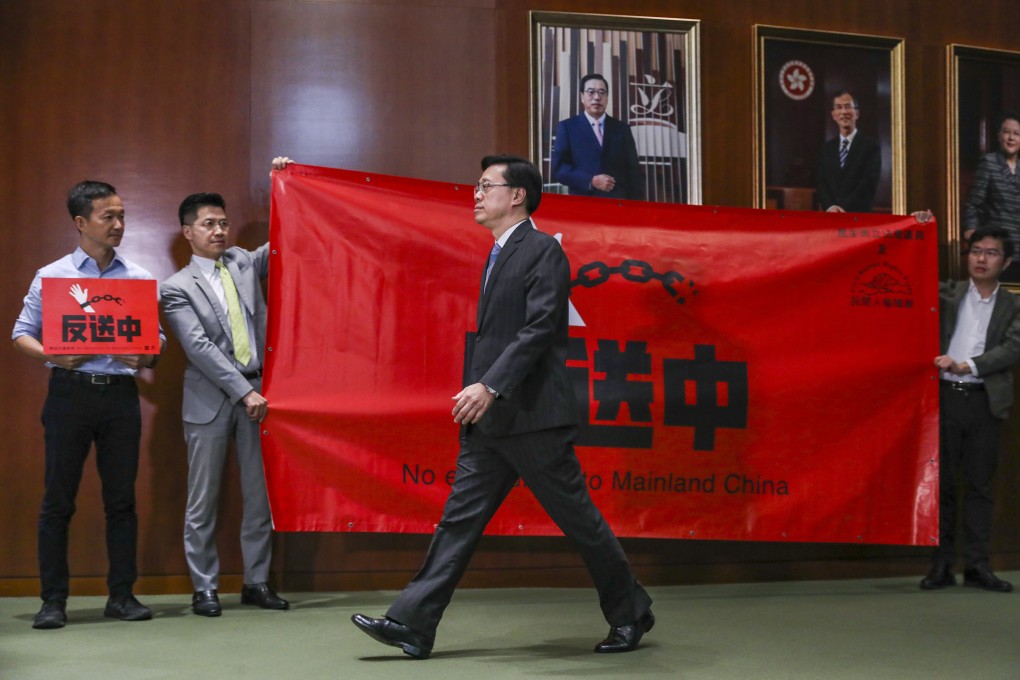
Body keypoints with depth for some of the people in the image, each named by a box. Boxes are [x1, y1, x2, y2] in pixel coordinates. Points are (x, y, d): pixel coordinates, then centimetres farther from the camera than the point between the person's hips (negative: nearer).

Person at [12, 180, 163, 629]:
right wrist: (53, 356, -13)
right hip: (70, 393, -2)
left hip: (121, 394, 2)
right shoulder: (51, 277, 5)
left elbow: (157, 339, 11)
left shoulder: (140, 280, 10)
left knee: (121, 498, 5)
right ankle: (53, 599, 7)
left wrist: (145, 359, -11)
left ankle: (122, 594, 13)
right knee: (58, 499, 0)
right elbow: (22, 334, 6)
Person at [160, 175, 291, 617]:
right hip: (211, 399, -4)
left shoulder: (244, 263, 12)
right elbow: (200, 348, -11)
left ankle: (257, 582, 16)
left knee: (261, 494, 7)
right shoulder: (177, 288, -2)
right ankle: (205, 589, 11)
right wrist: (243, 392, -17)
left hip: (256, 393, 4)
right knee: (203, 500, 2)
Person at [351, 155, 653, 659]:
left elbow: (539, 328, -20)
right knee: (460, 518, 4)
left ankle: (631, 614, 19)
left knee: (578, 519, 2)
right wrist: (480, 392, 18)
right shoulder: (499, 255, 18)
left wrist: (490, 386, -27)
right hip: (490, 419, 9)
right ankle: (411, 625, 3)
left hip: (532, 415, -9)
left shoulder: (543, 251, -9)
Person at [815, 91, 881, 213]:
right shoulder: (826, 148, 14)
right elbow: (821, 182, 8)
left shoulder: (871, 146, 0)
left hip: (858, 215, -3)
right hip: (831, 217, 3)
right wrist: (830, 206, -11)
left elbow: (869, 183, -8)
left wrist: (845, 209, -15)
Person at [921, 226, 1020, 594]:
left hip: (985, 401, 0)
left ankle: (977, 566, 8)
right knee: (942, 483, 2)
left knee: (980, 485, 4)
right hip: (945, 397, 0)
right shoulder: (949, 294, 9)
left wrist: (966, 366, -17)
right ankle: (941, 565, 6)